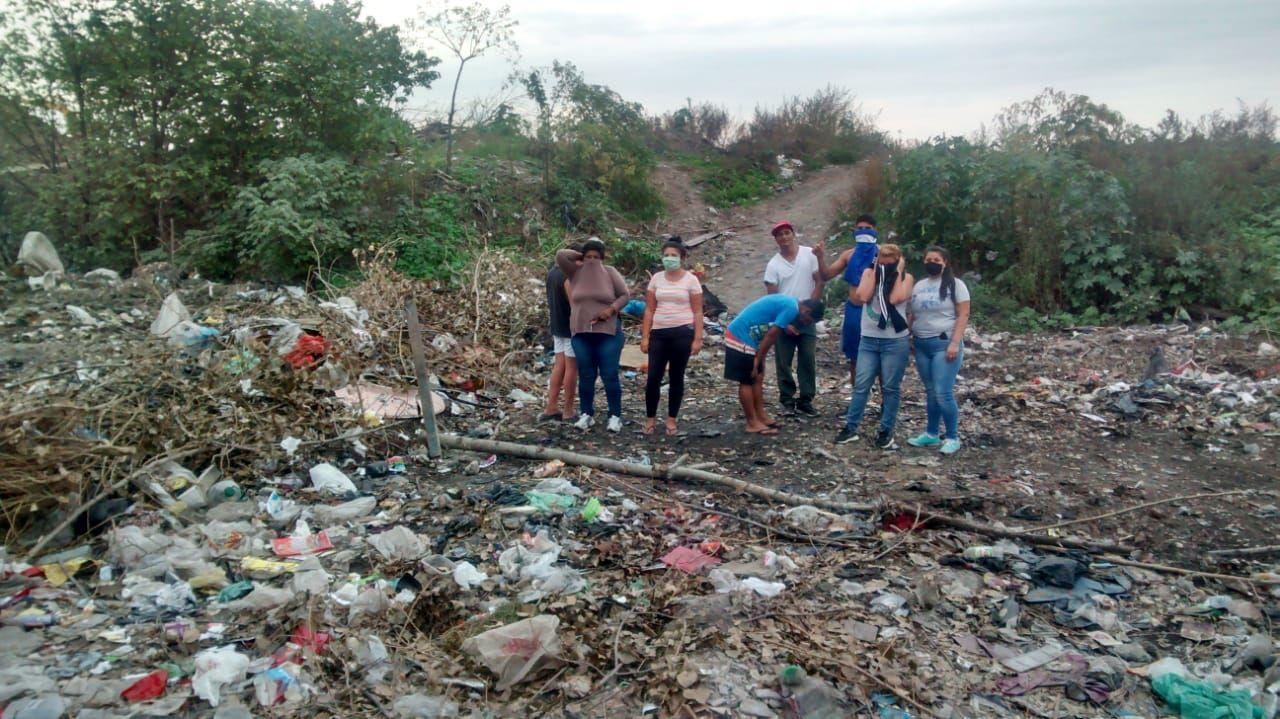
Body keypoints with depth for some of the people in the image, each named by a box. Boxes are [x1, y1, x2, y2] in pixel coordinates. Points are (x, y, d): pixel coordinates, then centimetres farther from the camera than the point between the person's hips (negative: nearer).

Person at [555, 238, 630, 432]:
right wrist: (580, 256, 4)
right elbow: (560, 255, -6)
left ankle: (615, 416, 6)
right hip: (581, 334, 2)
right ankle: (587, 415, 16)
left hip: (608, 333, -2)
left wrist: (612, 309, -13)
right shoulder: (576, 272, 6)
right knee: (586, 376, 7)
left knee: (610, 376, -2)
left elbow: (625, 295, 3)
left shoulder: (610, 273, 2)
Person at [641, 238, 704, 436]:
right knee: (654, 377, -1)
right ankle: (650, 417, 14)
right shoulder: (656, 278, 8)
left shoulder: (691, 280, 0)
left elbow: (697, 312, -1)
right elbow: (649, 309, 8)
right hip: (659, 333, 2)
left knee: (676, 377, 5)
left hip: (683, 333, -2)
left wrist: (697, 339, -8)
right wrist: (645, 336, 2)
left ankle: (671, 419, 16)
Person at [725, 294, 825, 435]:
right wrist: (757, 361, -9)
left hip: (744, 336, 10)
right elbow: (771, 335, -17)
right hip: (741, 337, -10)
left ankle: (760, 416, 23)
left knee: (757, 377, 15)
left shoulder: (789, 303, 12)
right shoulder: (791, 308, -18)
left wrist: (759, 360, 10)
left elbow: (771, 334, 14)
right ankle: (752, 423, 5)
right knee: (747, 381, -2)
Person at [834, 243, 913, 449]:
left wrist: (898, 272, -9)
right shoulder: (869, 272, 5)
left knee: (891, 388, 5)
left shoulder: (906, 277, 0)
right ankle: (850, 427, 9)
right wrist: (875, 271, -7)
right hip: (869, 340, 2)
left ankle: (886, 431, 14)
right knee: (861, 385, 2)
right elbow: (863, 297, -12)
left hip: (895, 342, -2)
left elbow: (896, 299, -19)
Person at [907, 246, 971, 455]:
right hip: (921, 345, 6)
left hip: (944, 343, -5)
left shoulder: (955, 284, -2)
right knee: (930, 392, 11)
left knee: (943, 393, -10)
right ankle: (931, 434, 20)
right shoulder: (919, 286, 14)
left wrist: (955, 343, -17)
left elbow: (963, 316, -8)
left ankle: (953, 438, 1)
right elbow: (913, 315, 18)